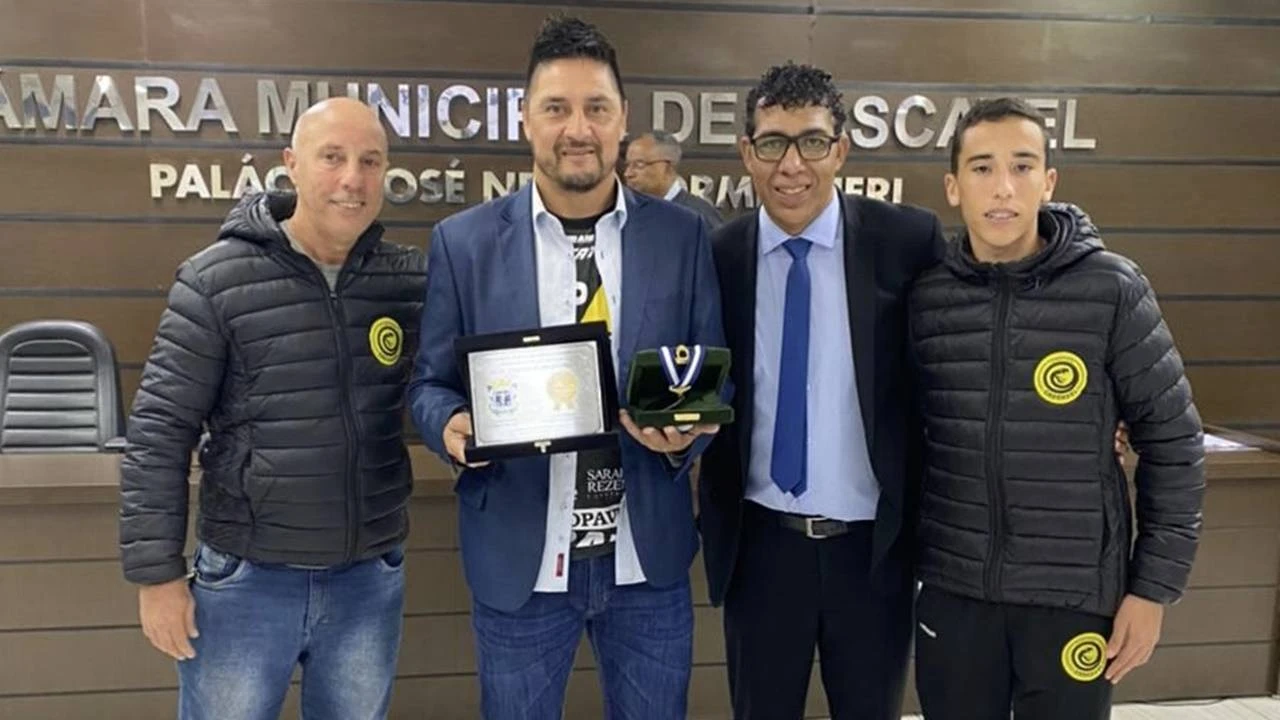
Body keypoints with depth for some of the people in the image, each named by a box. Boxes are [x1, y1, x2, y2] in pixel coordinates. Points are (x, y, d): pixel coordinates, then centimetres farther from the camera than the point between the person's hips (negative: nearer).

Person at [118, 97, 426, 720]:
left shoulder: (411, 278, -1)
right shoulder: (216, 280, -9)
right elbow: (159, 433, -7)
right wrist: (157, 572, -7)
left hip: (370, 579, 3)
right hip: (245, 580, -2)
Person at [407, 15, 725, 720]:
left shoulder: (681, 235, -1)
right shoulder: (463, 241, -3)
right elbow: (429, 382, 2)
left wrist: (686, 431, -17)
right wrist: (453, 425, -19)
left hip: (649, 556, 1)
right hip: (518, 558, 0)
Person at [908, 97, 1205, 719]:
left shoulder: (1112, 289, -8)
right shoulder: (925, 297, -3)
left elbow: (1172, 441, -3)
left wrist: (1154, 585, -3)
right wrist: (897, 559, 7)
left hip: (1075, 593, -1)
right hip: (951, 590, 2)